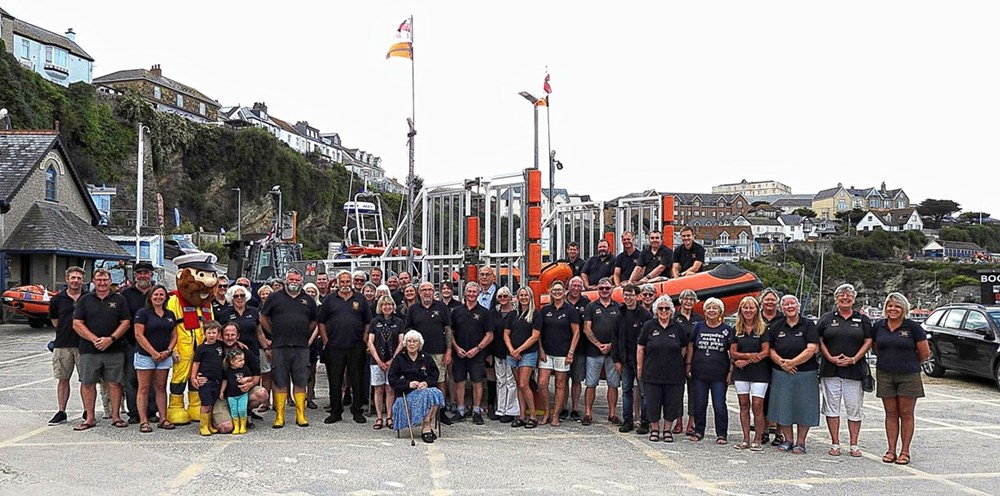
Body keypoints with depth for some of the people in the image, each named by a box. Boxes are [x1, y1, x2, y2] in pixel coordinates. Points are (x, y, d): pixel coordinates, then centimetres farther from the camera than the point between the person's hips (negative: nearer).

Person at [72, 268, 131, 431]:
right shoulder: (84, 300, 8)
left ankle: (116, 416, 9)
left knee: (114, 383, 1)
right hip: (89, 350, 0)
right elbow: (77, 324, 1)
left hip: (114, 350, 0)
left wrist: (111, 339, -11)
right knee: (87, 383, 2)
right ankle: (90, 418, 12)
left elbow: (126, 323, 3)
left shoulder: (119, 300, 8)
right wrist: (95, 339, -11)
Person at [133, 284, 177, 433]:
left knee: (161, 388, 8)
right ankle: (143, 421, 0)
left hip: (164, 357, 5)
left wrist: (168, 351, -4)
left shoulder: (170, 315, 13)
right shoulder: (143, 313, -3)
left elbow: (174, 335, 13)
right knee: (144, 388, -2)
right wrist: (153, 353, -13)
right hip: (145, 356, -5)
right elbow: (139, 335, -10)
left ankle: (163, 419, 10)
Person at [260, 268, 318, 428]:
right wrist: (276, 333, 11)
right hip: (279, 347, -1)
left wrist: (305, 335, 11)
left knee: (300, 382, 2)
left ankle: (301, 415, 8)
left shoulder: (308, 300, 13)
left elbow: (314, 322, 21)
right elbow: (263, 318, 12)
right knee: (280, 382, 1)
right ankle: (279, 416, 7)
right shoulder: (275, 297, 7)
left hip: (301, 347, 1)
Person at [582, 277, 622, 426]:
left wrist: (611, 345, -7)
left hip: (613, 351, 1)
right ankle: (588, 414, 6)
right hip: (594, 352, -1)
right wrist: (599, 345, -9)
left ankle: (612, 414, 13)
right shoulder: (591, 307, 6)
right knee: (591, 384, 1)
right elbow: (586, 329, -1)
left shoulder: (618, 307, 9)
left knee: (613, 384, 4)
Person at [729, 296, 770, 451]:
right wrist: (748, 355, -13)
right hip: (740, 373, 3)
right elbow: (732, 352, 4)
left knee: (757, 406, -6)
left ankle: (758, 439, 3)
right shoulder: (736, 330, 8)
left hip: (759, 372, -3)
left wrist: (746, 361, -11)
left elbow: (766, 352, -6)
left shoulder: (762, 329, 0)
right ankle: (746, 439, 11)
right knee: (744, 405, 5)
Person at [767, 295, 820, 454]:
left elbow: (812, 349, -10)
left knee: (803, 407, 1)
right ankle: (788, 440, 18)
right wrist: (781, 362, -12)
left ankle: (800, 442, 12)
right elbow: (770, 349, 5)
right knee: (783, 406, 4)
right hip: (781, 374, 3)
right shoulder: (776, 327, 8)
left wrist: (792, 362, -17)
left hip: (805, 374, -2)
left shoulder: (808, 325, -1)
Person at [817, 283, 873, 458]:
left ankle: (854, 445, 11)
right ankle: (835, 443, 9)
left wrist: (854, 359, -8)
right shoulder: (827, 318, 8)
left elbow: (868, 341, 3)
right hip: (830, 370, 0)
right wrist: (830, 358, -8)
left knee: (854, 407, 2)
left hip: (854, 370, 0)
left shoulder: (863, 319, 7)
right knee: (832, 406, 2)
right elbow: (819, 340, 5)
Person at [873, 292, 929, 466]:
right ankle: (891, 450, 12)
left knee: (906, 414, 3)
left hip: (908, 376, -3)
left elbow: (925, 353, 0)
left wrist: (909, 364, 11)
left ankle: (905, 451, 9)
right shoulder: (878, 326, 5)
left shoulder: (913, 327, -6)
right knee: (891, 413, 7)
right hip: (885, 375, 3)